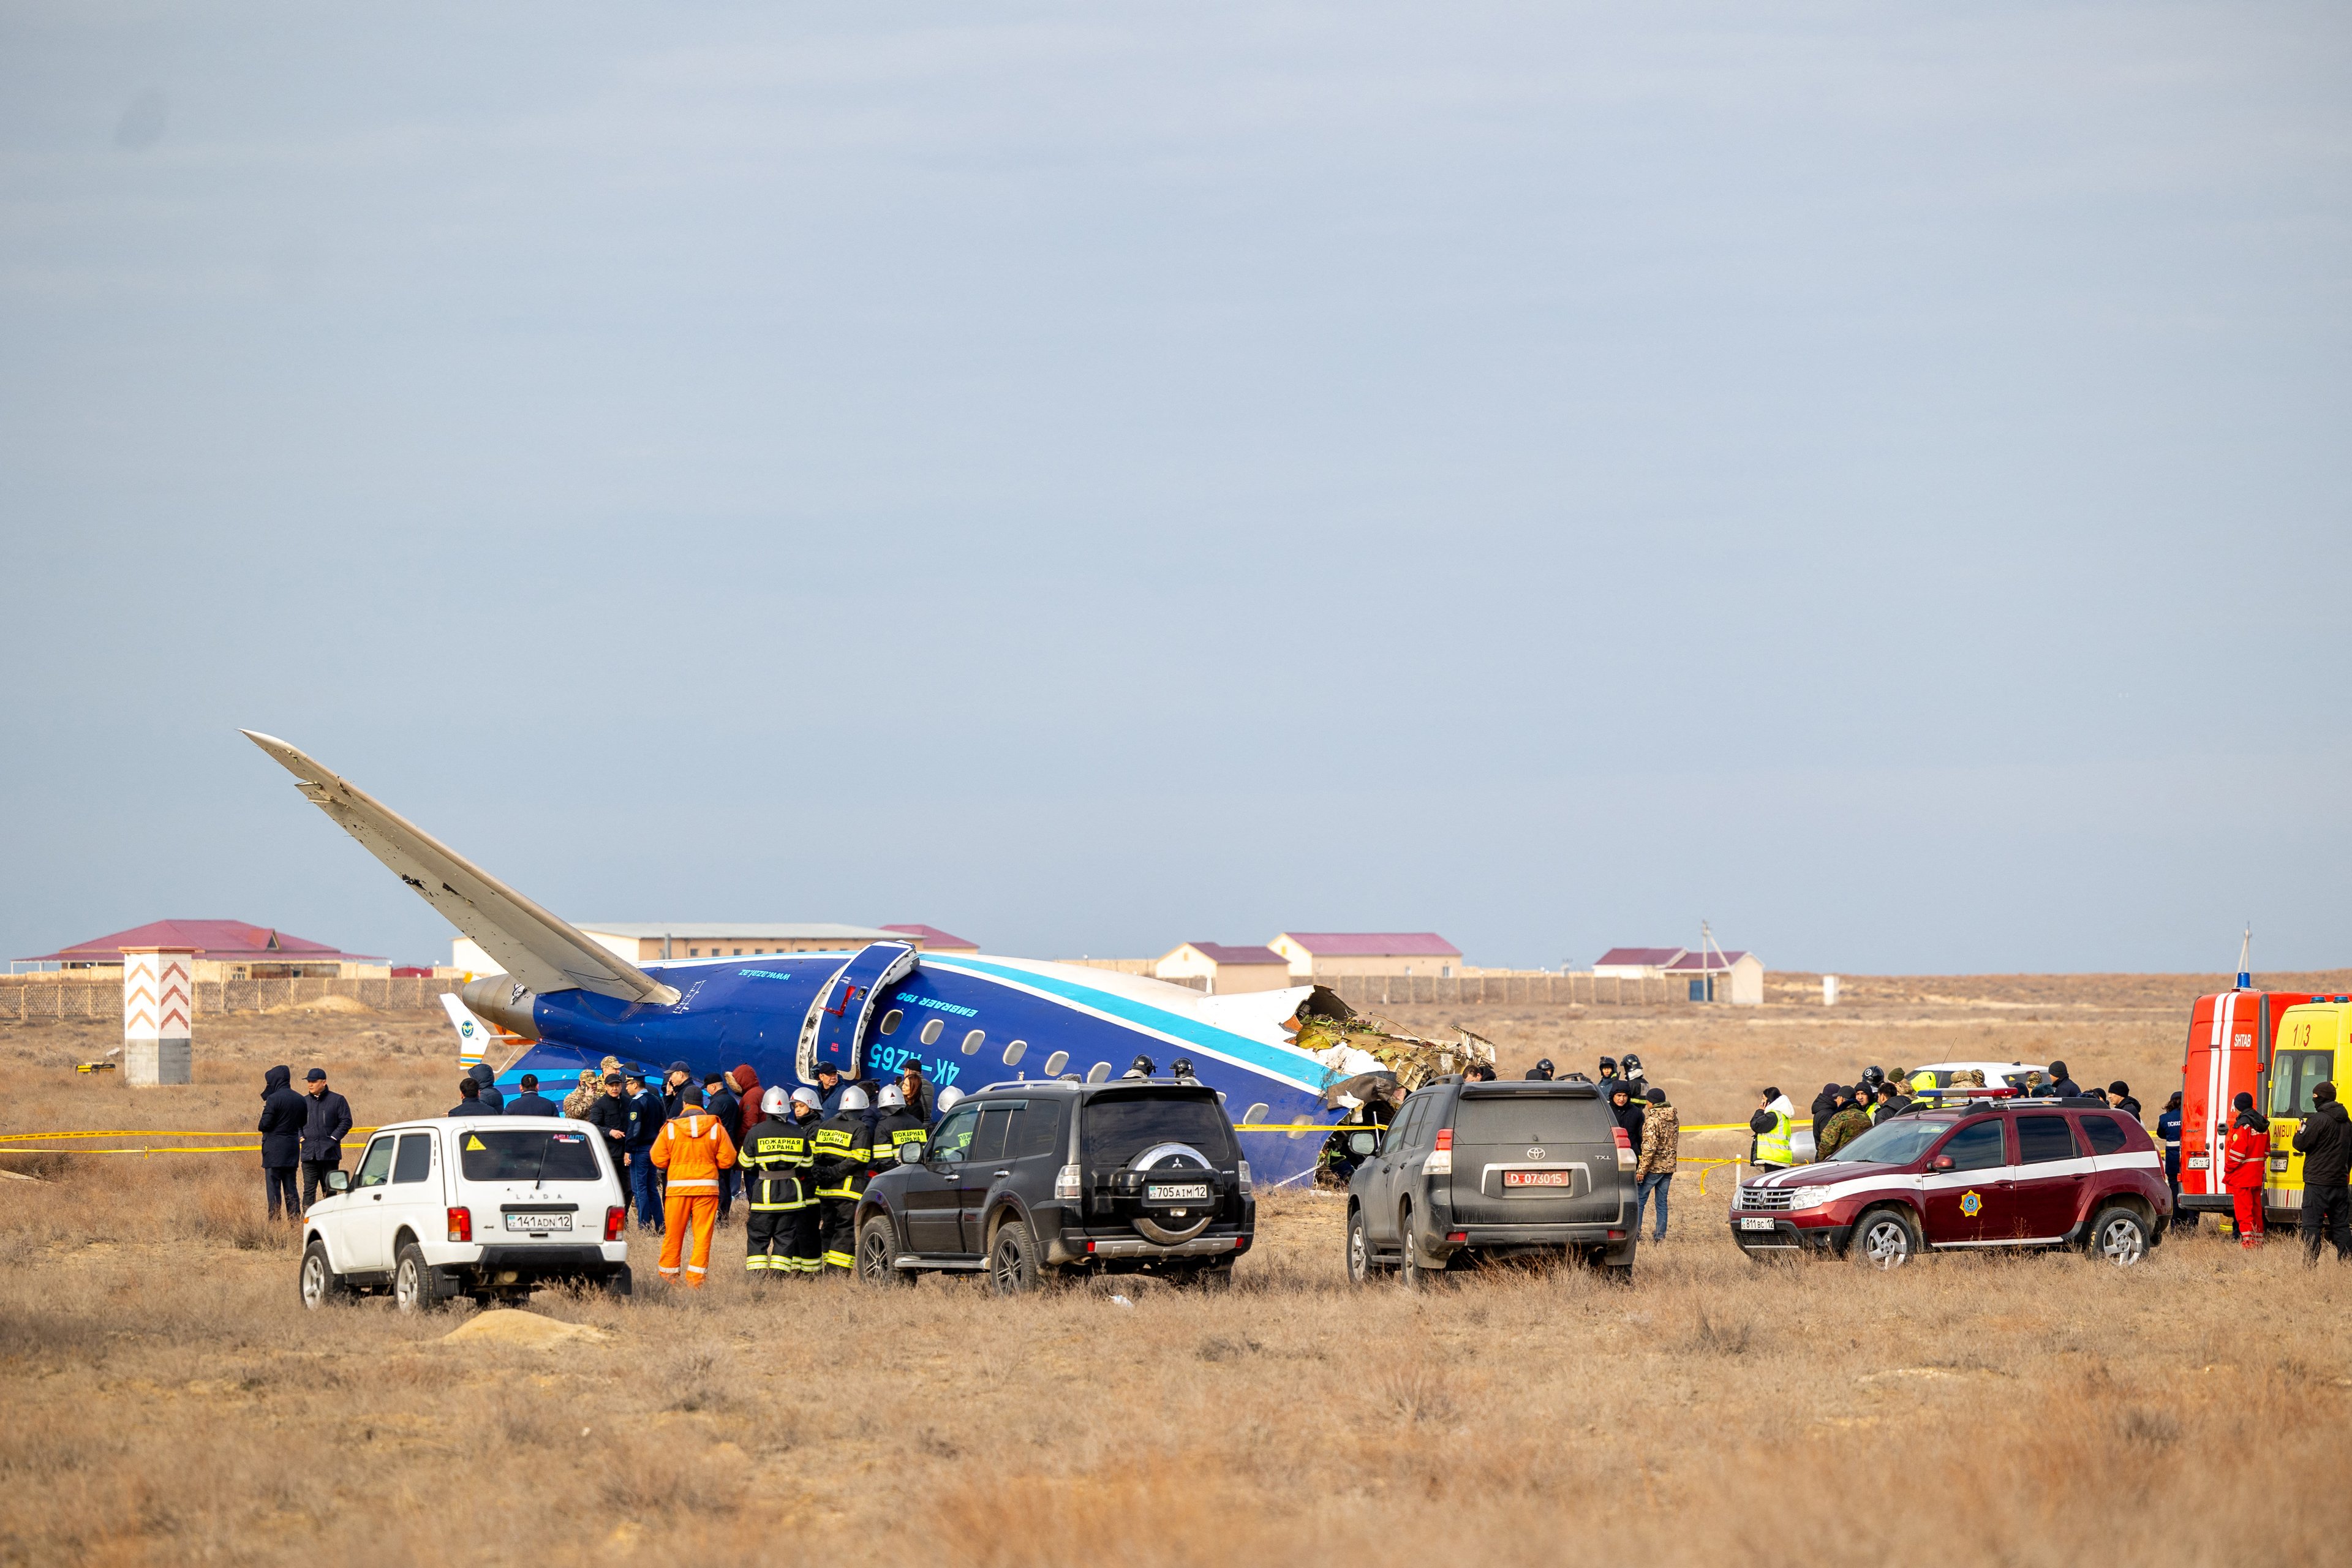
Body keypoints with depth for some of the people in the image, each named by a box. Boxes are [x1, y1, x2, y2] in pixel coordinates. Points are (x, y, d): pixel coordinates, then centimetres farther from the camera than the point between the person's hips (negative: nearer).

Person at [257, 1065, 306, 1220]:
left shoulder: (274, 1099, -14)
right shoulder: (300, 1100, 7)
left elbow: (265, 1124, -15)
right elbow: (303, 1123, 14)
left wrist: (261, 1128, 6)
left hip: (274, 1148, -6)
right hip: (292, 1148, 6)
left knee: (273, 1186, -3)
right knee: (290, 1187, 11)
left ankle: (274, 1220, -6)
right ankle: (295, 1219, 8)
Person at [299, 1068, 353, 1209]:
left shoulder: (337, 1100, 2)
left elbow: (346, 1122, 0)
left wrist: (333, 1138, -9)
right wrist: (301, 1137, 3)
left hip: (329, 1153, -3)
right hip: (309, 1153, 3)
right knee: (309, 1190, -3)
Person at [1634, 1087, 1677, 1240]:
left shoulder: (1653, 1120, -16)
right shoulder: (1674, 1118, 8)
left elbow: (1650, 1147, -21)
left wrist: (1642, 1170, -17)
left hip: (1654, 1167, -7)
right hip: (1669, 1167, 7)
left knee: (1639, 1199, 2)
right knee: (1662, 1201, 11)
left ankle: (1635, 1231, 0)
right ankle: (1660, 1235, 9)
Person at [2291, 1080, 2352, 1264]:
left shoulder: (2318, 1120, -13)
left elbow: (2301, 1144, -12)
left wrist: (2299, 1133, 10)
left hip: (2318, 1182, -7)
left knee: (2311, 1224, -6)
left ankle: (2310, 1263, -11)